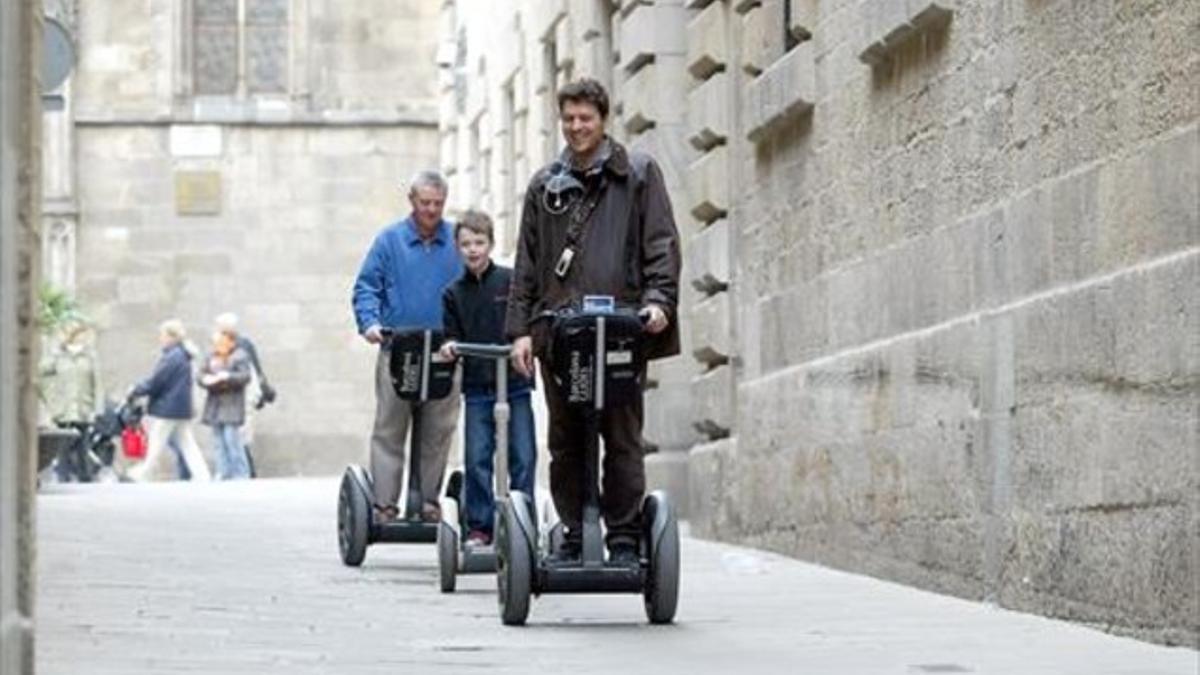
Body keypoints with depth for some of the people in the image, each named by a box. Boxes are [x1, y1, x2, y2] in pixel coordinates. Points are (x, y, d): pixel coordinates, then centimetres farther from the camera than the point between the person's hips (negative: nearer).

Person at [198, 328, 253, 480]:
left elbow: (245, 376, -15)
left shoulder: (240, 357, -4)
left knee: (231, 438, -12)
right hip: (215, 404, 7)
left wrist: (226, 377, -24)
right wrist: (207, 379, -12)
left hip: (231, 404, -7)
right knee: (219, 440, 6)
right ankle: (224, 473, 10)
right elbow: (202, 375, 10)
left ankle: (241, 474, -7)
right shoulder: (211, 357, 15)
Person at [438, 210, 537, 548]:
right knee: (477, 458, -1)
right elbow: (453, 334, 8)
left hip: (515, 383, -1)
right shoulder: (454, 293, 8)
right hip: (476, 387, 2)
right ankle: (479, 526, 7)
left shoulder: (511, 281, 1)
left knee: (523, 456, -1)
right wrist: (450, 346, -13)